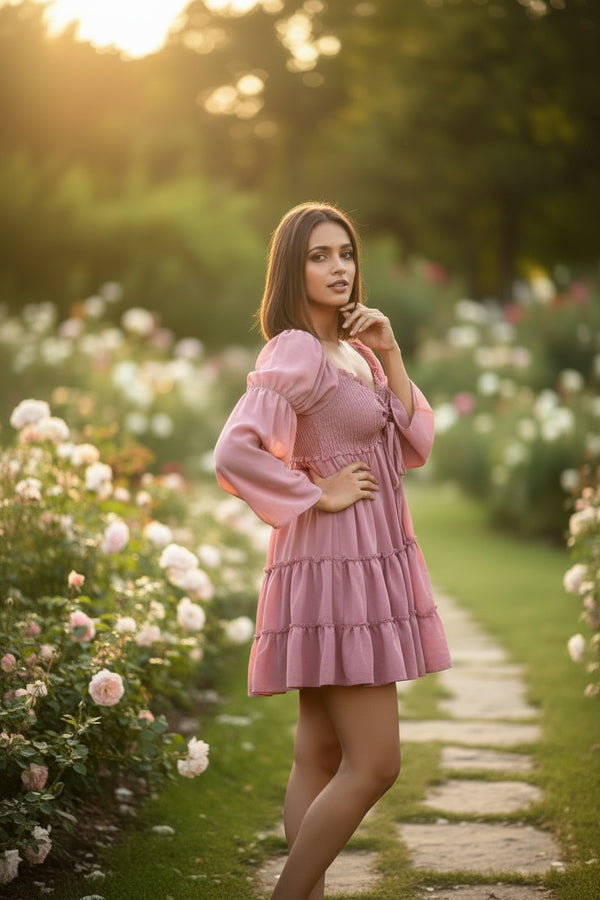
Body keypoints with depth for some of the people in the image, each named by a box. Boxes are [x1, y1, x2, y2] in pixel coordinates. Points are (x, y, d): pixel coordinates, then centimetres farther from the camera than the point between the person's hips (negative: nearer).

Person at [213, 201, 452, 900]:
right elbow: (234, 453, -25)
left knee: (320, 757, 10)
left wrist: (391, 358, -1)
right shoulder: (297, 352, -13)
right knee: (374, 764, -9)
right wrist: (320, 495, -15)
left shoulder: (357, 352, 14)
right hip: (333, 563, -9)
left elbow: (415, 448, 9)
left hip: (370, 561, 9)